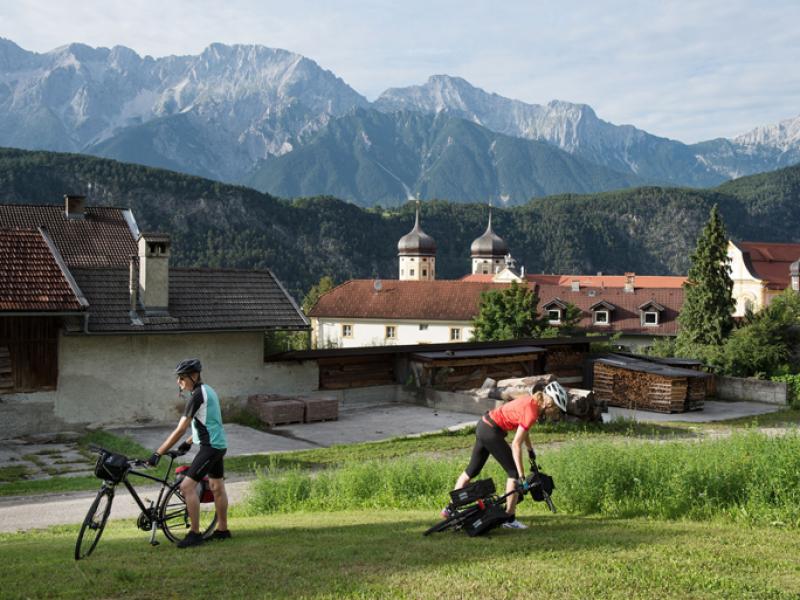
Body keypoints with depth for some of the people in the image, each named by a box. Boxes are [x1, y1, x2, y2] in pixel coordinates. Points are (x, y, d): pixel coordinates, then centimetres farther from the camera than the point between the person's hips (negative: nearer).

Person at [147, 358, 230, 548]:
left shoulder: (198, 396, -18)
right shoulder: (208, 390, 11)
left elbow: (180, 430, -21)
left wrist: (158, 453, -19)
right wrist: (189, 441, 23)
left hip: (210, 447, -11)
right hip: (218, 444, 11)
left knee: (187, 486, -11)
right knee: (217, 487, 17)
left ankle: (195, 533, -6)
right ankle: (222, 530, 27)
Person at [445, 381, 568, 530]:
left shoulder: (531, 400, 5)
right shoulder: (531, 412, -21)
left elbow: (522, 429, 19)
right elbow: (516, 445, -22)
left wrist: (530, 450, 27)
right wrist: (521, 475, -17)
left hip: (483, 425, 10)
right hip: (491, 432, -10)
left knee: (472, 470, 19)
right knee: (514, 472, -2)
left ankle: (450, 508, 27)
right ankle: (510, 519, 2)